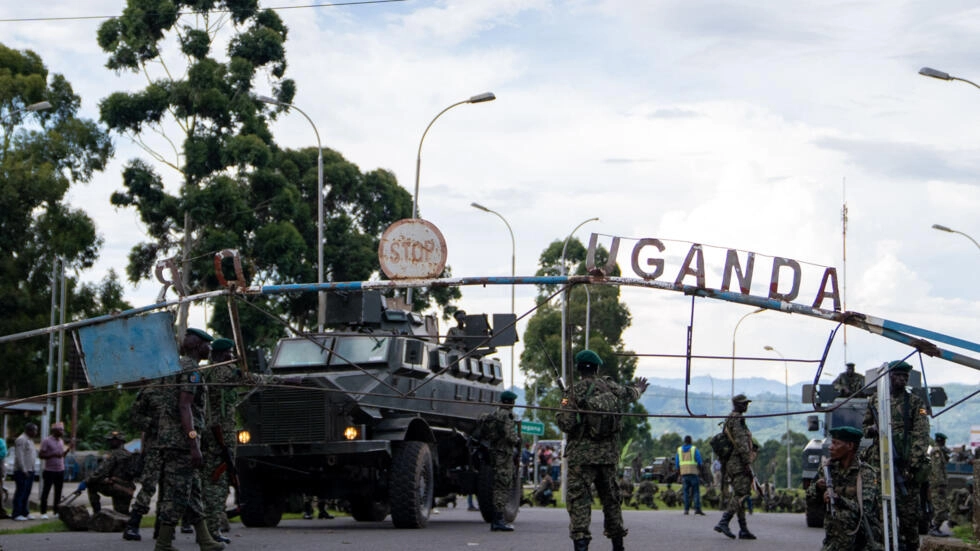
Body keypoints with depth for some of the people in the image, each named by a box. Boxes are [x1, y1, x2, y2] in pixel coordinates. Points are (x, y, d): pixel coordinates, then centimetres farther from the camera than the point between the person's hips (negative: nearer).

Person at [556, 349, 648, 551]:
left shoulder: (575, 392, -10)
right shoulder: (611, 387, 5)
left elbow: (565, 423, -14)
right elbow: (630, 394, 27)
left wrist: (564, 407, 7)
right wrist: (639, 388, 51)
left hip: (581, 454, -5)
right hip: (608, 453, 5)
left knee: (578, 497, -6)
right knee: (610, 496, 17)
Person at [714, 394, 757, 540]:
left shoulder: (729, 420, 21)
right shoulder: (737, 420, -12)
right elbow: (741, 442, -19)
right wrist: (747, 462, -21)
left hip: (731, 463, 10)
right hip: (738, 463, -10)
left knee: (738, 496, 7)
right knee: (740, 495, -13)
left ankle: (743, 530, 7)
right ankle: (723, 523, -19)